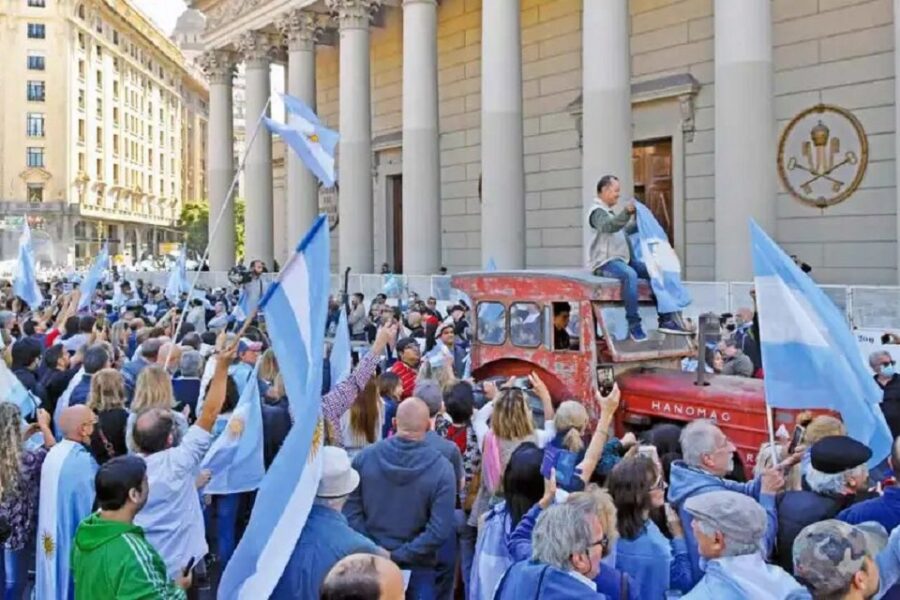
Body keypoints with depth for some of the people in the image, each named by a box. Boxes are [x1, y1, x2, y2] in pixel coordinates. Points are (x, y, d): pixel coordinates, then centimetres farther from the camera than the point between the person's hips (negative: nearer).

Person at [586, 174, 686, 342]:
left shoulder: (611, 212, 26)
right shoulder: (597, 212, -4)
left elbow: (625, 230, 37)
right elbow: (610, 226, -26)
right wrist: (627, 211, -39)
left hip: (622, 260, 10)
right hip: (606, 263, -9)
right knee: (630, 274, -37)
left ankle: (665, 319, -5)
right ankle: (634, 325, -36)